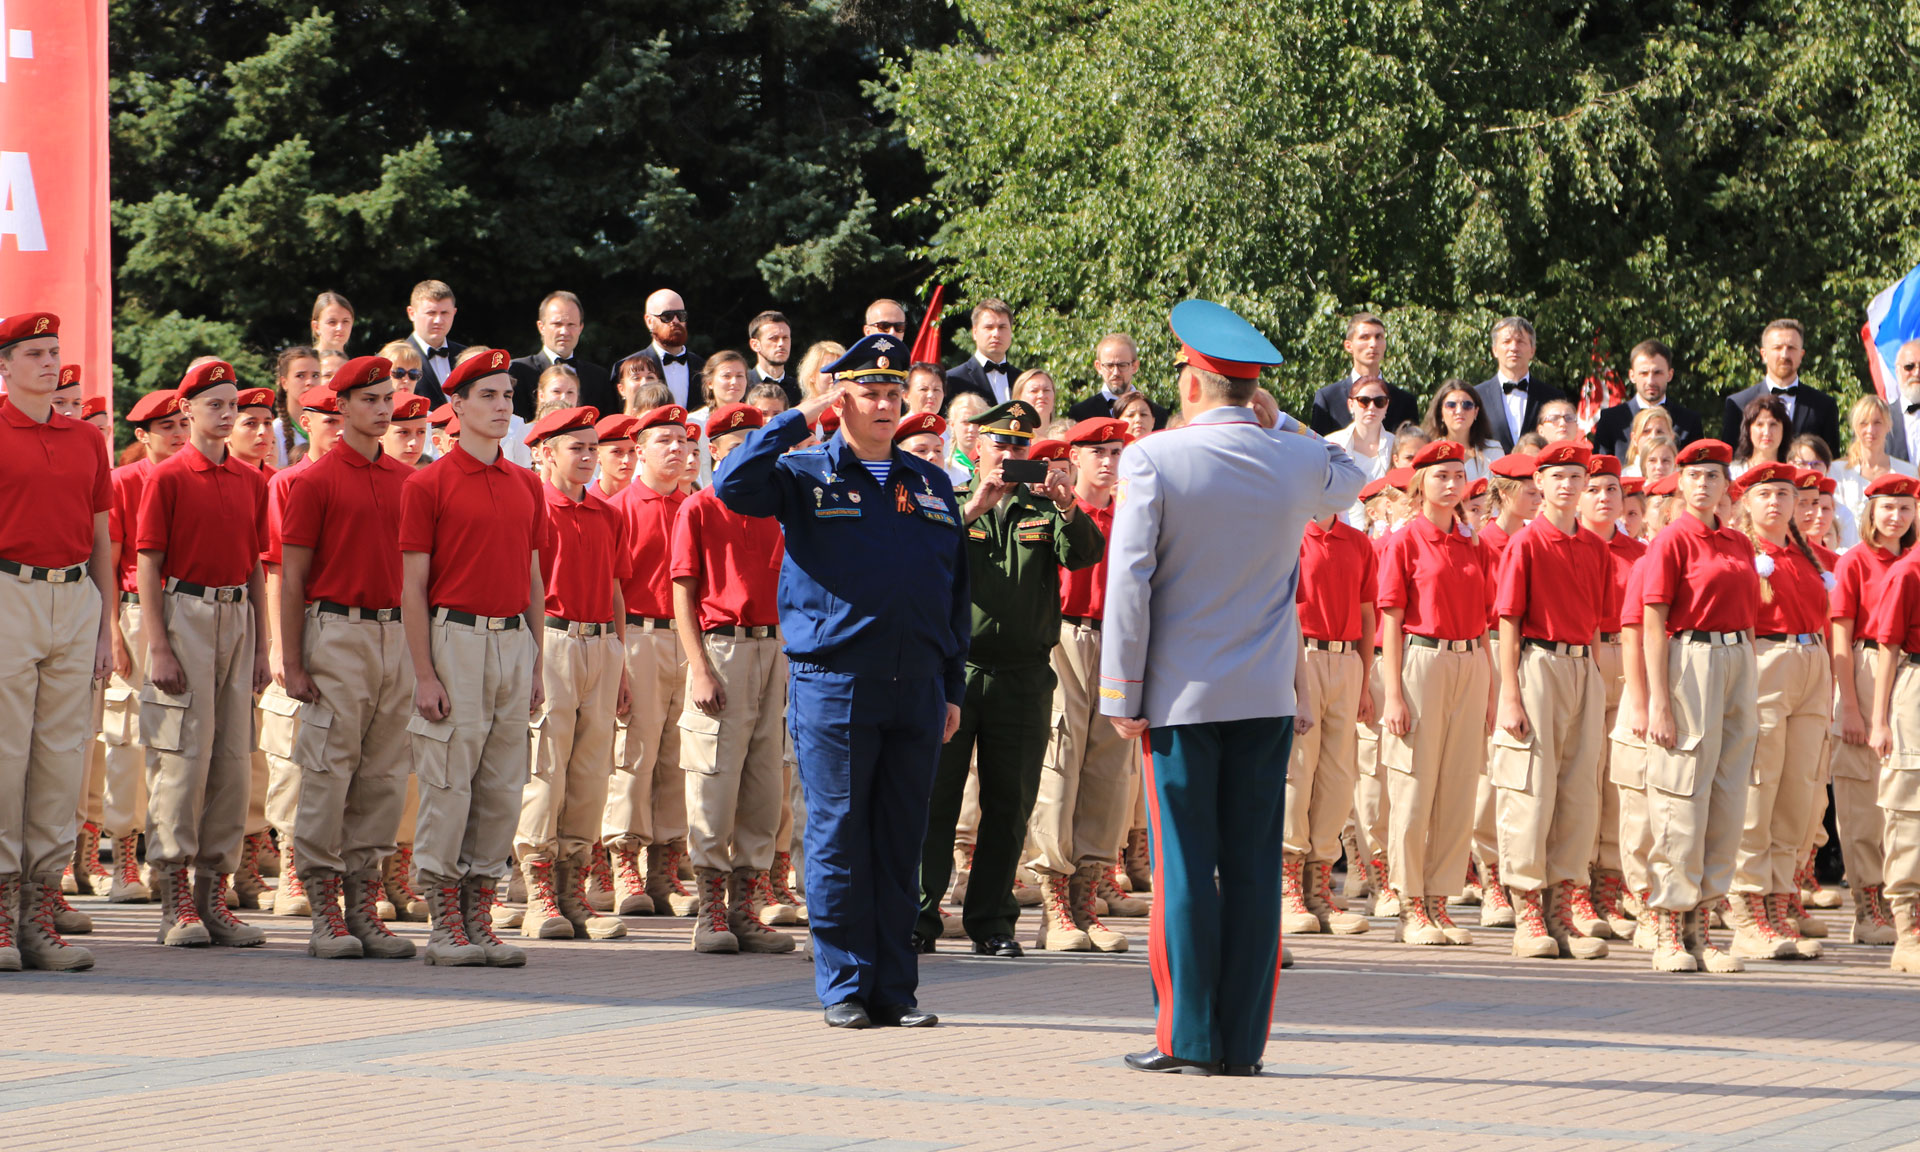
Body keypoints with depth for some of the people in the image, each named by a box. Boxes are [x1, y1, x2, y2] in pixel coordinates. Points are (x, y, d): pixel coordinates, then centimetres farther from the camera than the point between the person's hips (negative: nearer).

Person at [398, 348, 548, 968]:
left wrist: (538, 665, 13)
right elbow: (413, 587, -6)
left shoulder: (526, 485, 14)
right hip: (456, 640, -6)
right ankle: (444, 926, 1)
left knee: (503, 787, 5)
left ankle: (480, 918, 12)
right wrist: (425, 674, -12)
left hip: (514, 641, 6)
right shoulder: (429, 485, -3)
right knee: (448, 784, -4)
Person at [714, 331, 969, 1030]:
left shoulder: (930, 485, 16)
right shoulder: (805, 475, 4)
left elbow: (954, 594, 18)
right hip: (833, 683, -4)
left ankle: (895, 989, 10)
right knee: (839, 841, -1)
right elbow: (732, 485, -16)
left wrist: (952, 688, 12)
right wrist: (801, 417, -11)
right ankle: (845, 989, 5)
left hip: (916, 690, 4)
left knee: (900, 842, 5)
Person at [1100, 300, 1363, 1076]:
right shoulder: (1300, 461, 1)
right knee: (1253, 867, 4)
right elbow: (1348, 482, 27)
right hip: (1269, 696, 3)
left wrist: (1121, 695, -3)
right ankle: (1243, 1042, 6)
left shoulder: (1151, 462, -9)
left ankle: (1188, 1038, 1)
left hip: (1182, 695, -3)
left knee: (1184, 868, 1)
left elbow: (1129, 584, -9)